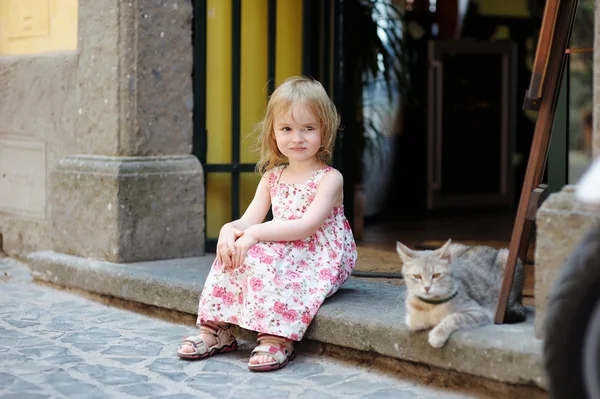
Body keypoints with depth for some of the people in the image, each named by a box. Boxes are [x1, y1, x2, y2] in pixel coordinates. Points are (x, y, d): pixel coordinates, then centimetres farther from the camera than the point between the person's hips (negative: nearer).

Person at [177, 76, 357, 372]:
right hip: (283, 254, 7)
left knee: (261, 257, -32)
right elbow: (249, 220, 3)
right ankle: (216, 330, -11)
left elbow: (307, 226, -23)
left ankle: (277, 339, -36)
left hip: (320, 260, -7)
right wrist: (229, 229, -22)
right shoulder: (272, 177, 12)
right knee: (233, 249, -17)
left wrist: (255, 233, -28)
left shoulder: (329, 179, -9)